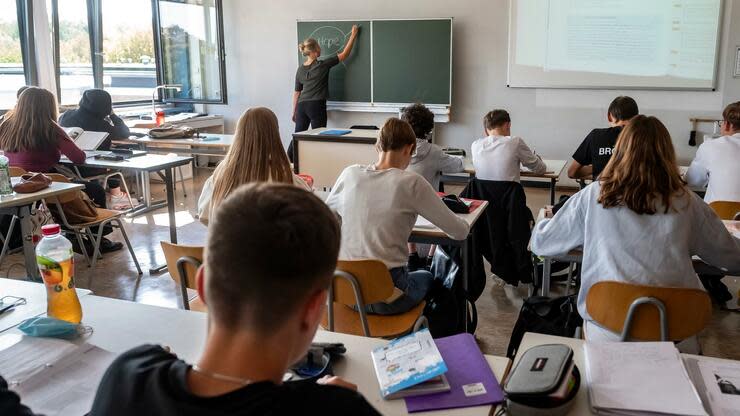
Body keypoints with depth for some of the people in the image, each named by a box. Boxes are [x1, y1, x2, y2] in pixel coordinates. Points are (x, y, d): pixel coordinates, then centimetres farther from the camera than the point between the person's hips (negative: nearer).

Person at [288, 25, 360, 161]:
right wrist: (353, 35, 9)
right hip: (317, 106, -6)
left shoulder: (300, 69, 7)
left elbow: (297, 92, 11)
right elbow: (344, 54, -1)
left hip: (302, 105, 6)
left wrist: (294, 112, 19)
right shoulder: (323, 65, -8)